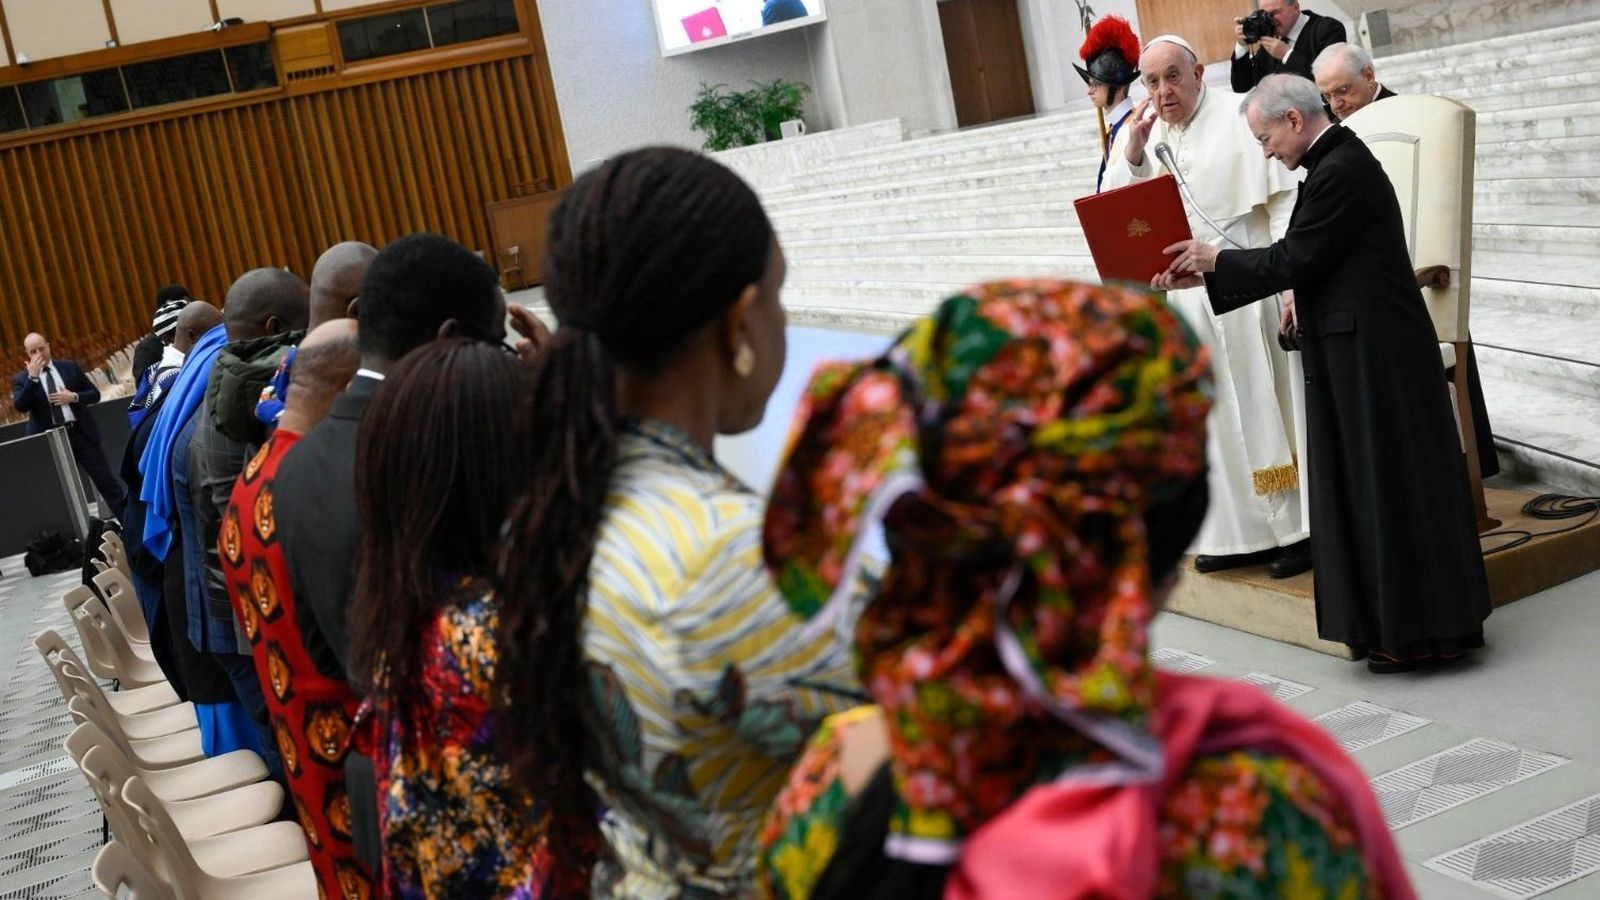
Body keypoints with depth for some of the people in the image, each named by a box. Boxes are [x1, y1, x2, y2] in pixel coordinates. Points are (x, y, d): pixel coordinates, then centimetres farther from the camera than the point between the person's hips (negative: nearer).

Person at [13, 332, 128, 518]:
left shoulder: (70, 367, 7)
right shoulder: (21, 379, 3)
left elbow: (95, 394, 9)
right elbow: (20, 406, -14)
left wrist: (74, 397, -10)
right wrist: (32, 377, -19)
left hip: (82, 433, 1)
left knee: (107, 482, 2)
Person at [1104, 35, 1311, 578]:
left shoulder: (1239, 118, -9)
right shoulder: (1144, 134, 9)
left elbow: (1285, 201, -11)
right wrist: (1133, 152, -10)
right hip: (1189, 298, 6)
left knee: (1268, 407, 1)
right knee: (1217, 416, 10)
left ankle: (1299, 527, 12)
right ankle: (1243, 532, 20)